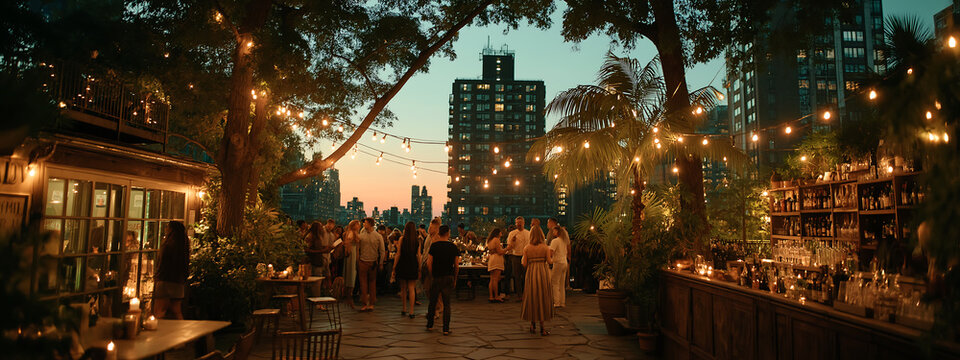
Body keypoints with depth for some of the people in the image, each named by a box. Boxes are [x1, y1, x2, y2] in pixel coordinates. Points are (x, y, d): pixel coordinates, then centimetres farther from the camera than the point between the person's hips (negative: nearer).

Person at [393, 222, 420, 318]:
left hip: (402, 265, -1)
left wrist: (394, 267, 1)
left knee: (403, 288, 13)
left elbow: (398, 254, -5)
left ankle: (404, 309, 22)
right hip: (413, 266, 1)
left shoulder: (402, 239, -4)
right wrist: (419, 269, 4)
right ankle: (411, 311, -1)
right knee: (411, 289, 3)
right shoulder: (417, 241, -1)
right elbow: (418, 255, -1)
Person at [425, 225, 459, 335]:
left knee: (432, 302, 14)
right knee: (447, 304, 4)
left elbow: (429, 263, -8)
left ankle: (430, 325, 24)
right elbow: (456, 266, -1)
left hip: (436, 277, 0)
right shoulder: (453, 247, -2)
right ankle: (446, 329, 4)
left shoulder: (434, 246, -5)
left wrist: (431, 275, 6)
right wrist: (455, 279, 11)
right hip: (449, 278, 0)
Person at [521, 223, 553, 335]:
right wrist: (552, 259, 16)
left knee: (531, 297, 13)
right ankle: (542, 327, 7)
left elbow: (524, 264, -4)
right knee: (543, 298, 6)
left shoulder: (526, 249, -3)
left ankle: (532, 325, 16)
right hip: (543, 273, -1)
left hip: (531, 274, 1)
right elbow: (549, 261, -5)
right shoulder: (545, 247, -5)